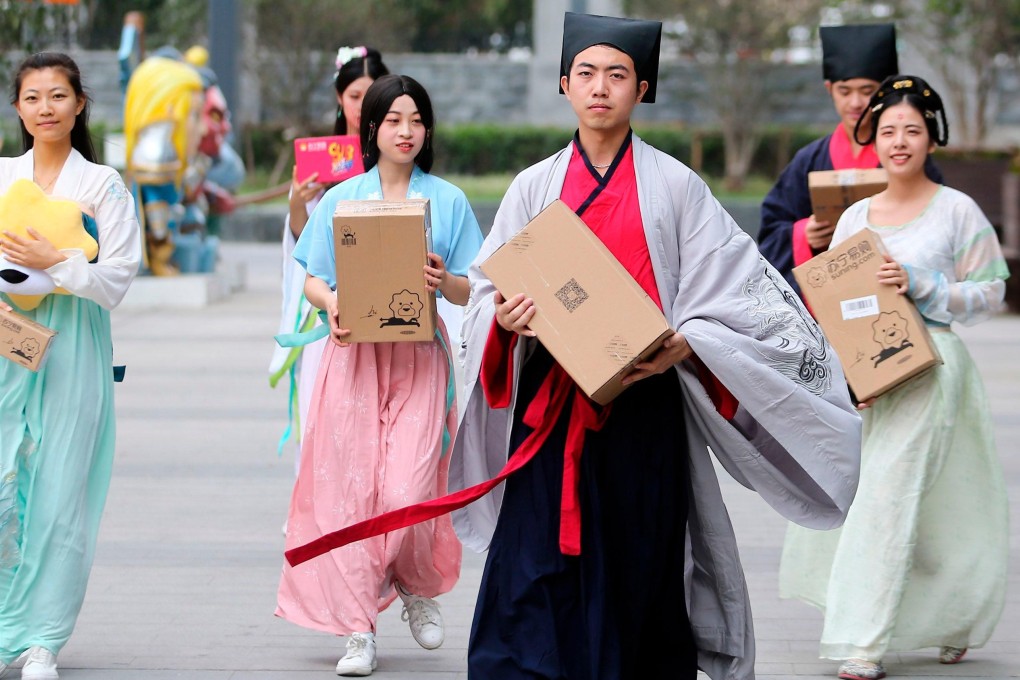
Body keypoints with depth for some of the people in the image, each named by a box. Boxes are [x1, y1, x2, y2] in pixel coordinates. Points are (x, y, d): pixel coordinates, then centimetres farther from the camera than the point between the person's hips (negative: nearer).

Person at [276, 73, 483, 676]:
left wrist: (446, 281, -14)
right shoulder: (341, 199, 10)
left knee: (407, 491, -12)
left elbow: (471, 291, 7)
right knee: (349, 486, -4)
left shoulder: (448, 201, 8)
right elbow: (313, 279, 9)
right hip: (354, 351, 1)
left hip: (420, 355, -1)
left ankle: (419, 587, 19)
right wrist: (332, 303, -12)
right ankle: (359, 630, 3)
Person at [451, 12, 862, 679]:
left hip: (645, 410, -1)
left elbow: (736, 293, 0)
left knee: (639, 576, 0)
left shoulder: (676, 187, 4)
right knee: (537, 581, -6)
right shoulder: (534, 187, 10)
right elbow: (486, 287, 10)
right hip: (550, 410, 1)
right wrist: (504, 316, -13)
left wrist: (684, 345, -18)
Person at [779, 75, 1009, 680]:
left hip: (926, 369, -5)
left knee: (890, 493, -13)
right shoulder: (855, 216, 11)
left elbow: (989, 293, -3)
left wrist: (920, 284, -15)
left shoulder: (957, 211, -2)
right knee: (840, 489, 4)